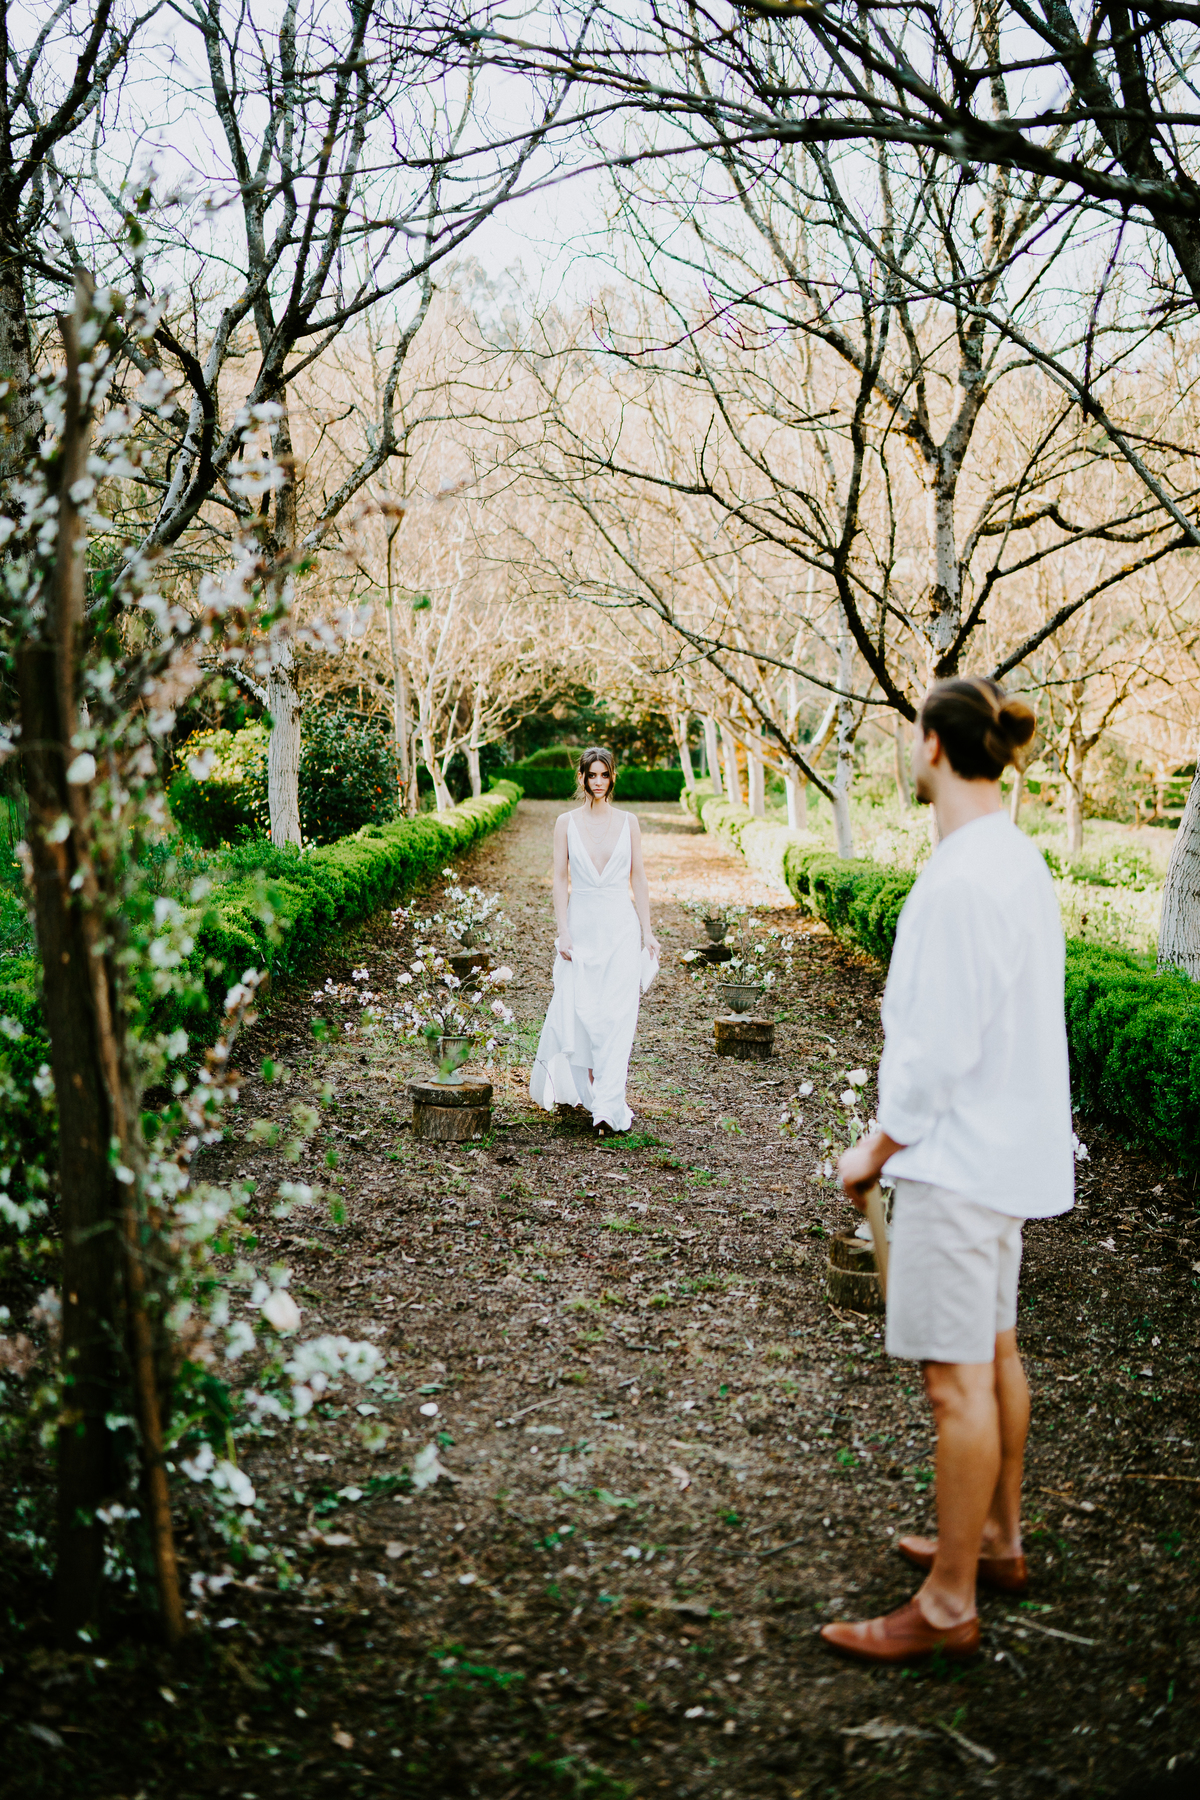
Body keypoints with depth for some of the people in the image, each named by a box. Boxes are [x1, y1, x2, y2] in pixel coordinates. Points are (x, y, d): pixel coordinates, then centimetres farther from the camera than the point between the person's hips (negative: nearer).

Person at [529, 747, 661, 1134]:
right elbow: (560, 879, 2)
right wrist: (563, 931, -7)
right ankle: (584, 1086, 26)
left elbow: (638, 878, 7)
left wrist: (647, 931, 2)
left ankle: (609, 1105, -8)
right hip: (582, 924, 0)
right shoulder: (566, 823, 3)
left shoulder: (627, 822, 6)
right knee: (579, 1011, 0)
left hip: (621, 926, 0)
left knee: (617, 1014, -7)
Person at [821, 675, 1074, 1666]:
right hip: (1010, 1143, 10)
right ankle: (998, 1540, 36)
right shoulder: (1017, 859, 8)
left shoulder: (961, 881, -23)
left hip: (957, 1157, -10)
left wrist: (877, 1150, -11)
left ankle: (949, 1605, 10)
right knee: (995, 1350, 20)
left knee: (958, 1377, -1)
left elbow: (937, 1049, -23)